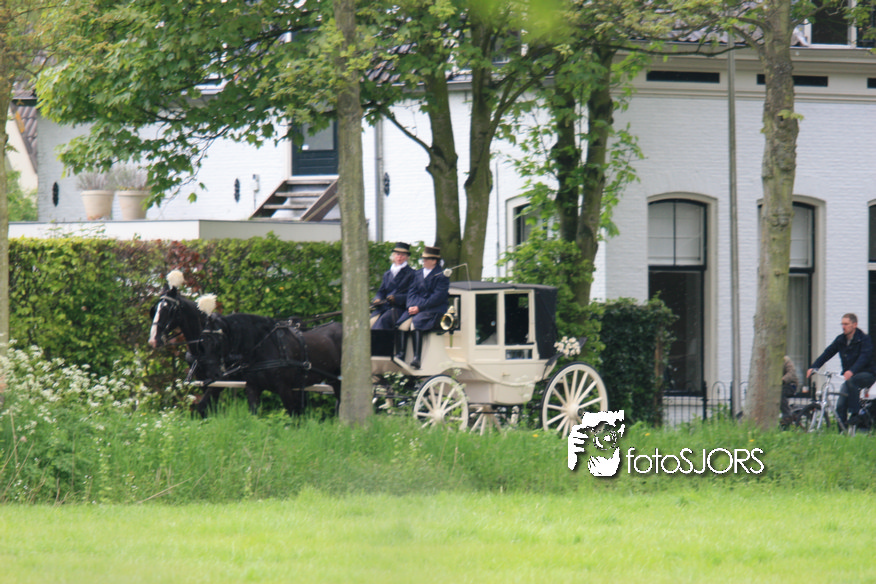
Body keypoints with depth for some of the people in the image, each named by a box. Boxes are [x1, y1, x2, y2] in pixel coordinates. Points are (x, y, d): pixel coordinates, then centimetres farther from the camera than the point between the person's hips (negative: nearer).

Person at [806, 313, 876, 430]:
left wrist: (852, 371, -45)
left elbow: (865, 357, -28)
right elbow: (827, 353, 0)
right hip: (849, 376, 6)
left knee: (851, 382, -38)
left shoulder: (864, 339, -13)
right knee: (840, 406, -11)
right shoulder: (840, 340, 5)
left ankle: (855, 414, -30)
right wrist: (813, 367, -15)